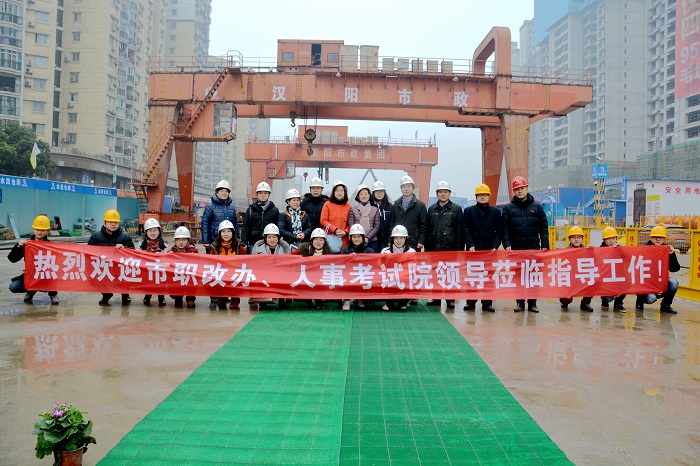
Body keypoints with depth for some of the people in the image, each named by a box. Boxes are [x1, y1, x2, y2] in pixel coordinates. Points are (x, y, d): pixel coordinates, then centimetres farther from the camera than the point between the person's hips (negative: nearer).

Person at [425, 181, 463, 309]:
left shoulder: (456, 209, 3)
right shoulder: (431, 209, 12)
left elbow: (460, 231, 0)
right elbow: (428, 229, 11)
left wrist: (459, 249, -6)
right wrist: (427, 247, 5)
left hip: (450, 247, -3)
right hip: (434, 247, 3)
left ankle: (450, 299, 10)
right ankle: (436, 297, 18)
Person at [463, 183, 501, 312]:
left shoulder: (496, 212, 9)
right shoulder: (468, 211, 8)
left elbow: (498, 231, 6)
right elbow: (466, 230, 1)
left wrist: (495, 246, -7)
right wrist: (470, 245, -11)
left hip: (489, 250, 0)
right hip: (473, 250, 0)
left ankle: (487, 303, 9)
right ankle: (470, 302, 11)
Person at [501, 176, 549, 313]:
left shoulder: (537, 207, 9)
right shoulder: (508, 208, 7)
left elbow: (543, 228, 6)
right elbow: (505, 229, 1)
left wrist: (545, 245, -2)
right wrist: (507, 244, -10)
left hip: (534, 248, 0)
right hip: (516, 249, 0)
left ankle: (532, 303, 12)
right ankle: (520, 302, 12)